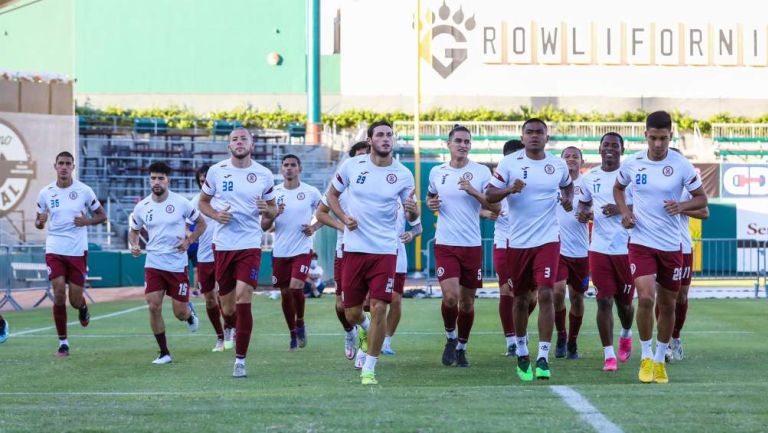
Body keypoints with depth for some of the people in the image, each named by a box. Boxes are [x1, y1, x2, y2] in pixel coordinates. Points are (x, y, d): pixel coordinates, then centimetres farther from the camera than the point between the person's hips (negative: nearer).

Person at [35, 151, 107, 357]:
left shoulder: (84, 191, -3)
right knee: (59, 295, -11)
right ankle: (63, 343, 1)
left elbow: (102, 216, 6)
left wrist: (87, 221, -15)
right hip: (54, 250, 1)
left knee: (75, 300, 1)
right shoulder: (46, 193, 2)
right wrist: (40, 222, -12)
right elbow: (38, 222, 12)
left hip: (78, 251, -1)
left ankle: (82, 307, 41)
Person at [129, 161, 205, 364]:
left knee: (180, 313, 1)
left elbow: (201, 223, 5)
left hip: (178, 265, -2)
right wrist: (134, 245, -5)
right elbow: (134, 231, 16)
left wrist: (189, 241, -10)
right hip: (153, 265, 2)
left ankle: (189, 313, 41)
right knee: (153, 307, -11)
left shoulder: (181, 203, -7)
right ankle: (164, 353, 3)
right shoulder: (142, 207, 0)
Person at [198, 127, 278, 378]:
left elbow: (273, 211, 11)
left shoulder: (264, 175, 2)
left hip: (250, 245, -1)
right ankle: (232, 328, 44)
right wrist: (216, 215, -8)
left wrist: (267, 209, -13)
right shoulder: (216, 171, 2)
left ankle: (240, 360, -8)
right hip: (222, 244, 1)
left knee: (243, 299, -16)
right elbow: (203, 202, 12)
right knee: (227, 308, 6)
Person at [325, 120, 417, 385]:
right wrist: (343, 217, -4)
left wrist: (412, 211, -18)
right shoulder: (352, 166, -1)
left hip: (385, 251, -1)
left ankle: (369, 370, 1)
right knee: (351, 313, 7)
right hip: (354, 249, 1)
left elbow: (411, 218, 7)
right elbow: (331, 194, 13)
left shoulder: (403, 175, -1)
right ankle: (363, 327, 46)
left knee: (379, 309, -11)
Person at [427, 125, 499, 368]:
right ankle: (450, 338, 11)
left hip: (472, 245, 0)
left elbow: (496, 208, -4)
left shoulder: (481, 172, -1)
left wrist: (473, 192, -18)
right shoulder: (436, 172, 6)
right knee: (450, 296, -16)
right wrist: (430, 204, 1)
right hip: (445, 245, 0)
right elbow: (430, 197, 25)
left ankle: (462, 347, 26)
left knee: (467, 301, 7)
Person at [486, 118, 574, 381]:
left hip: (548, 239, 0)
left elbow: (568, 185, 24)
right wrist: (509, 190, -24)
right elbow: (489, 195, -4)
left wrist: (568, 199, 2)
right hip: (518, 241, 0)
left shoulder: (558, 166, 3)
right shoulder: (509, 163, -3)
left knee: (545, 294, -14)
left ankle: (543, 357, -13)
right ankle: (522, 352, 28)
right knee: (520, 298, 11)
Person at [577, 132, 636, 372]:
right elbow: (584, 202, 24)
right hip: (599, 247, 2)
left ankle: (626, 335, 43)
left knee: (624, 301, 10)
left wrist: (621, 209, -21)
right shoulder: (590, 177, 8)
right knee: (604, 300, -5)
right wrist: (584, 212, 0)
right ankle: (609, 354, 0)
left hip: (626, 247, -2)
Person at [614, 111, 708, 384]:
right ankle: (646, 356, 1)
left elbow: (701, 199, 2)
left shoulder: (681, 166, -6)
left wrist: (681, 206, -18)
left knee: (667, 304, 9)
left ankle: (660, 359, 27)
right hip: (641, 243, -1)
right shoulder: (632, 163, -2)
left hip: (671, 245, 1)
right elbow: (618, 188, 17)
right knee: (646, 297, -17)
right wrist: (624, 212, -1)